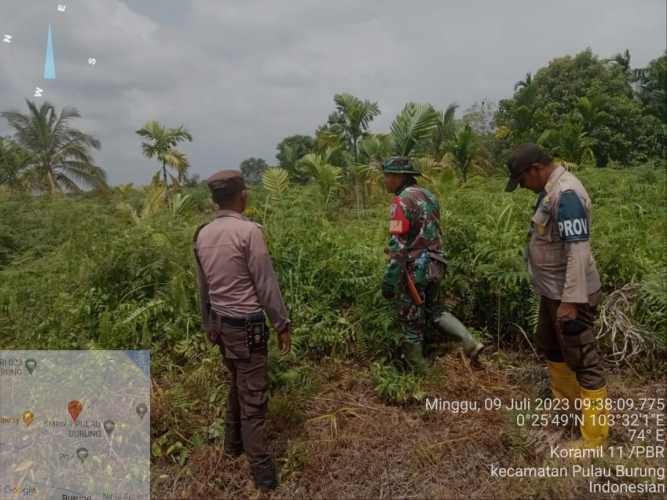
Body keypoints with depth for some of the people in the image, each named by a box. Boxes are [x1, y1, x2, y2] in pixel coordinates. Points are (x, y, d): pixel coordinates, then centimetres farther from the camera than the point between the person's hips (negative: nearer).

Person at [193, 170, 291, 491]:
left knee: (238, 384, 24)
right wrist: (282, 324, -6)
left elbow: (202, 287, 12)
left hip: (221, 322, 7)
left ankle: (233, 444, 38)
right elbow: (266, 285, -15)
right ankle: (262, 470, 12)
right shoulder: (248, 231, -18)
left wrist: (207, 324, 22)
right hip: (247, 325, -7)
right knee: (253, 396, 2)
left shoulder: (202, 234, 4)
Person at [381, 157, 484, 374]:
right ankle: (470, 342, 17)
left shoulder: (402, 201, -17)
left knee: (411, 322, 9)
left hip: (413, 269, -8)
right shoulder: (428, 196, 9)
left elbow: (398, 246, -23)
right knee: (433, 309, 27)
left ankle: (416, 371, 24)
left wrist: (389, 281, -21)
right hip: (434, 266, 8)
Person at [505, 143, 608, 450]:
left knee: (583, 360, 1)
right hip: (553, 291, 10)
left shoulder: (566, 194, -24)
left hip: (570, 296, -10)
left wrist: (571, 301, -29)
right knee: (551, 347, 25)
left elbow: (579, 251, -28)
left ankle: (594, 437, 15)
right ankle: (565, 402, 46)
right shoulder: (551, 190, 7)